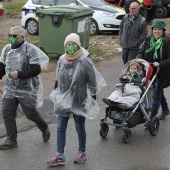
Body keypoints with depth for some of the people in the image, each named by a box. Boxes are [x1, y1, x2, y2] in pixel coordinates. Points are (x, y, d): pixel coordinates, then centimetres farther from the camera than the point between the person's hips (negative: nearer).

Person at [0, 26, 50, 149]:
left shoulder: (30, 50, -14)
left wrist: (19, 74, -22)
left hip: (27, 89, -6)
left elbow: (36, 69, -18)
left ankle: (44, 128, 34)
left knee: (30, 113, 5)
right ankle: (11, 140, 11)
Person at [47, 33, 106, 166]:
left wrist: (92, 100, -10)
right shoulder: (62, 60, 1)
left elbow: (92, 82, -10)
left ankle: (82, 153, 29)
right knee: (60, 128, 5)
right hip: (63, 101, 5)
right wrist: (56, 95, 16)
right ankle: (60, 156, 12)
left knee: (80, 128, 10)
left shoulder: (85, 62, -15)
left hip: (79, 102, -5)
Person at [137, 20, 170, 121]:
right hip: (151, 71, 6)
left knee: (156, 95, -5)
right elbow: (141, 52, 10)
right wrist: (139, 59, -11)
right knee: (159, 92, 23)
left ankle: (152, 118, 1)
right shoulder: (149, 40, 4)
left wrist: (160, 64, -30)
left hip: (162, 73, -6)